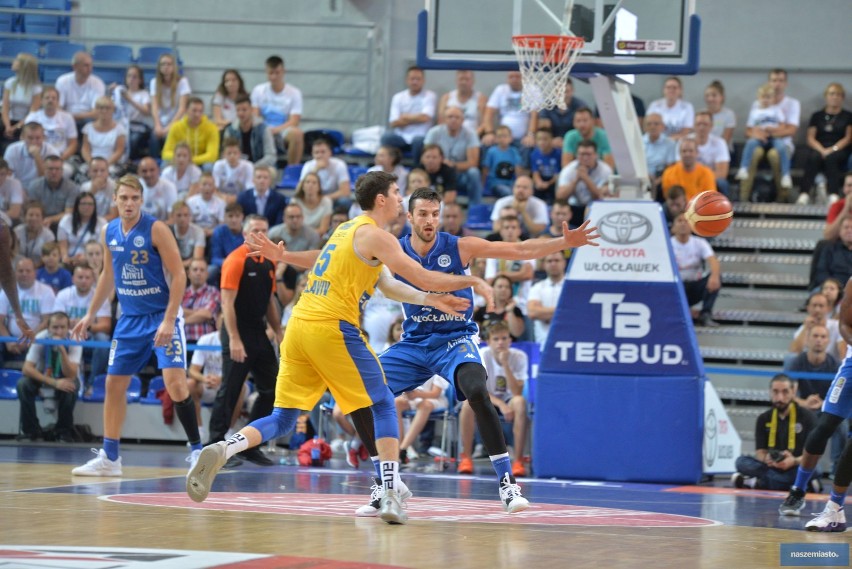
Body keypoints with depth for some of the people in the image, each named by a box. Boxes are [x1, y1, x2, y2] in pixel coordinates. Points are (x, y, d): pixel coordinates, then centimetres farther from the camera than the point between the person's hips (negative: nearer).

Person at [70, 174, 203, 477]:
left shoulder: (156, 229, -14)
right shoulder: (109, 232, 4)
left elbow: (179, 275, -15)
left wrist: (168, 321, -22)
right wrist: (90, 315, 19)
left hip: (163, 317, -6)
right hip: (130, 318, 6)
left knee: (175, 383, -18)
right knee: (114, 383, 6)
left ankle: (197, 450, -6)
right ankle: (109, 457, 14)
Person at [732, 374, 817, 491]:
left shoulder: (807, 417, -1)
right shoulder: (763, 419, 10)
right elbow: (759, 451, 5)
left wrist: (794, 461, -28)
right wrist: (766, 459, -21)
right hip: (771, 468, 3)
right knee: (742, 462, -23)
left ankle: (759, 483, -34)